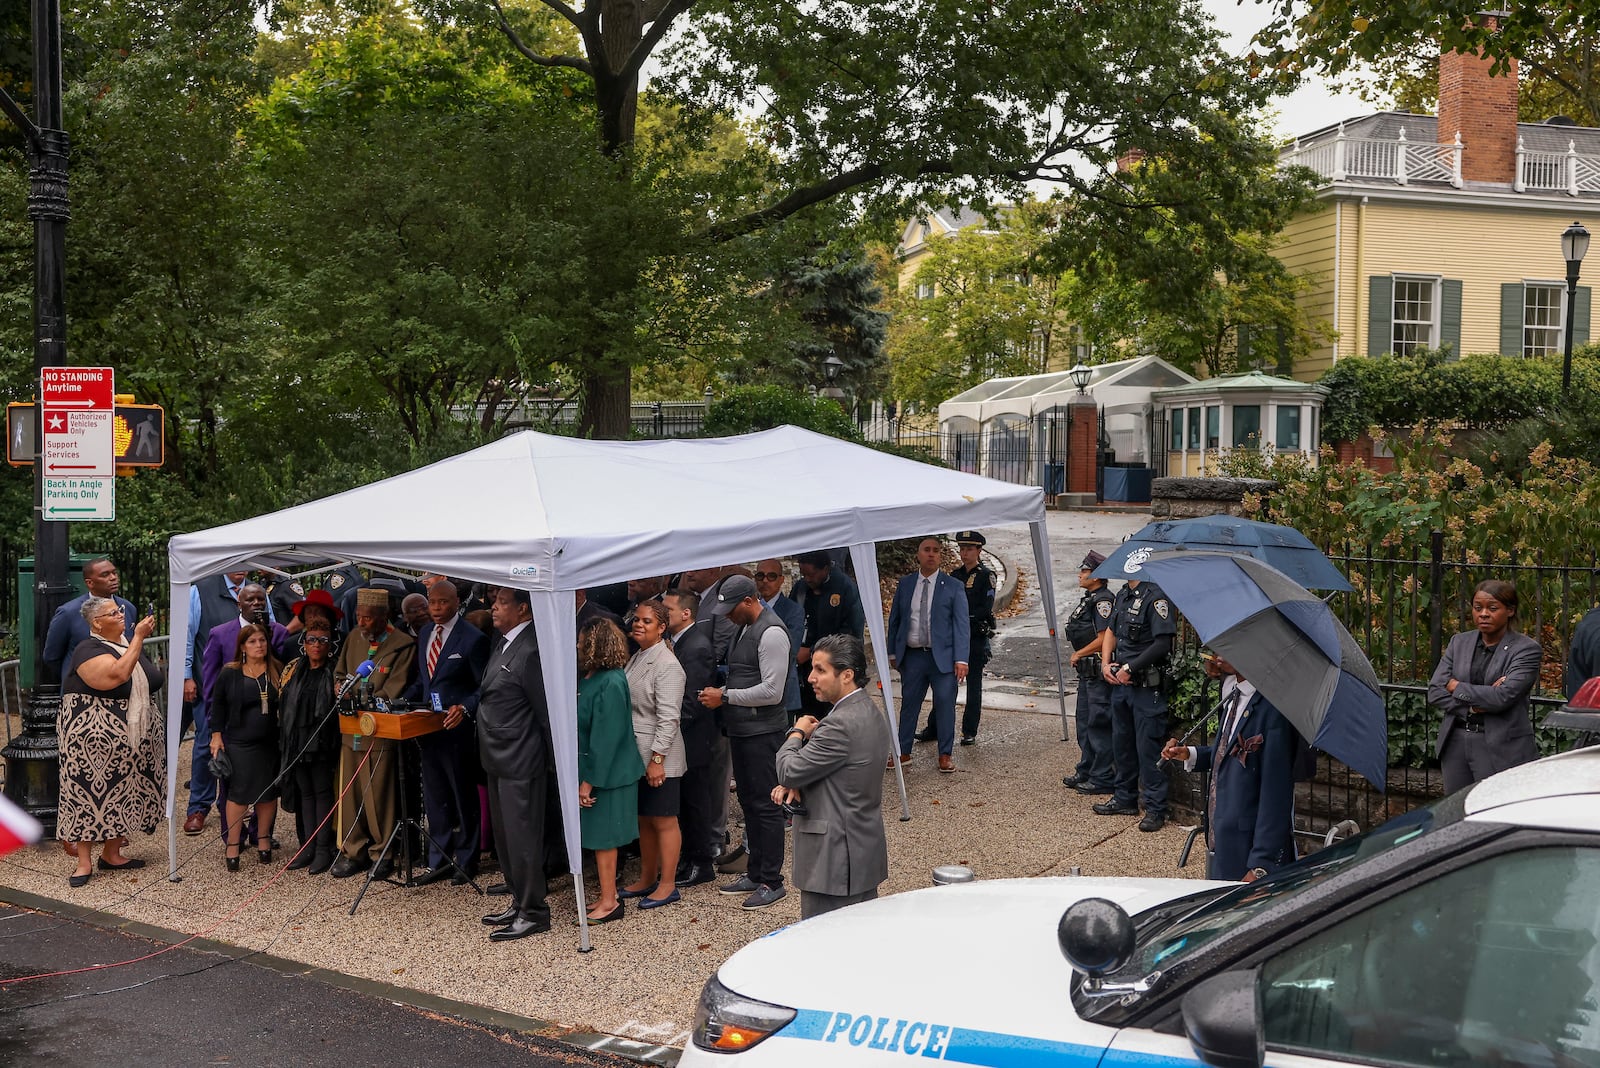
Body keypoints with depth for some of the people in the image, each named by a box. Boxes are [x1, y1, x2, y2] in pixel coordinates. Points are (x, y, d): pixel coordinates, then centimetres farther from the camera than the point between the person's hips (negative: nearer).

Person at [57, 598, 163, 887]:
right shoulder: (89, 650, -14)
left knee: (122, 793, 11)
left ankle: (112, 853, 20)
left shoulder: (127, 644, 11)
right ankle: (84, 861, 0)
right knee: (91, 792, -4)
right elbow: (117, 675, -31)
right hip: (94, 738, -8)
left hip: (132, 738, 8)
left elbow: (150, 680, 24)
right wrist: (139, 638, -27)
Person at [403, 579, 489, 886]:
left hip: (457, 728, -7)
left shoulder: (472, 638, -13)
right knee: (434, 798, 14)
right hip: (428, 728, 7)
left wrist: (465, 708, -27)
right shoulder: (425, 633, 10)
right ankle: (439, 861, 24)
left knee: (464, 797, 7)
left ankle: (466, 861, 18)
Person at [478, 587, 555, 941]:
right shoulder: (502, 644, 9)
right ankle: (519, 901, 31)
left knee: (521, 837, -1)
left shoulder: (530, 650, -21)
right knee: (504, 835, 18)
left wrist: (555, 761, -13)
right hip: (498, 759, 10)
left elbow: (547, 710, -17)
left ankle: (533, 913, 10)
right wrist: (466, 705, 8)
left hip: (520, 761, -10)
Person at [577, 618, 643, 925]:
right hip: (591, 769, 8)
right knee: (599, 836, 15)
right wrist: (584, 777, 11)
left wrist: (589, 781, -19)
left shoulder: (610, 684, -21)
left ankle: (609, 902, 11)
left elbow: (606, 737, -22)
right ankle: (608, 895, 26)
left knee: (602, 837, 1)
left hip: (608, 773, -8)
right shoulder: (588, 678, 6)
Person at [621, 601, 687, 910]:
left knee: (663, 821, 1)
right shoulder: (636, 658, 11)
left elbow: (668, 718, -19)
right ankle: (647, 879, 28)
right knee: (644, 820, 17)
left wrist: (657, 759, -21)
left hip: (659, 758, -9)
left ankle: (667, 885, 9)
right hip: (636, 754, 9)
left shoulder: (667, 665, -16)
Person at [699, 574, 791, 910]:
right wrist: (720, 692, 7)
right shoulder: (744, 628, 13)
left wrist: (725, 696, -16)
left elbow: (772, 691, -21)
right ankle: (755, 873, 28)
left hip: (762, 730, -10)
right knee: (749, 802, 17)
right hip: (741, 728, 10)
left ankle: (772, 882, 5)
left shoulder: (771, 633, -17)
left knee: (765, 804, -3)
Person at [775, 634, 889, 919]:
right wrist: (795, 783, -3)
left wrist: (797, 733, 0)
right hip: (865, 850, 10)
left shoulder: (841, 724, -23)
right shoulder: (868, 710, 9)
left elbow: (788, 770, -18)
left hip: (835, 859, -10)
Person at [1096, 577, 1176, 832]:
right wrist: (1106, 663, 5)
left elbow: (1162, 643, -22)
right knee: (1121, 743, 17)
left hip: (1146, 686, -9)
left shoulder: (1155, 597, -16)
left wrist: (1129, 668, -17)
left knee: (1148, 746, -3)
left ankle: (1155, 809, 5)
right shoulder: (1122, 596, 12)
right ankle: (1125, 799, 31)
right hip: (1120, 683, 9)